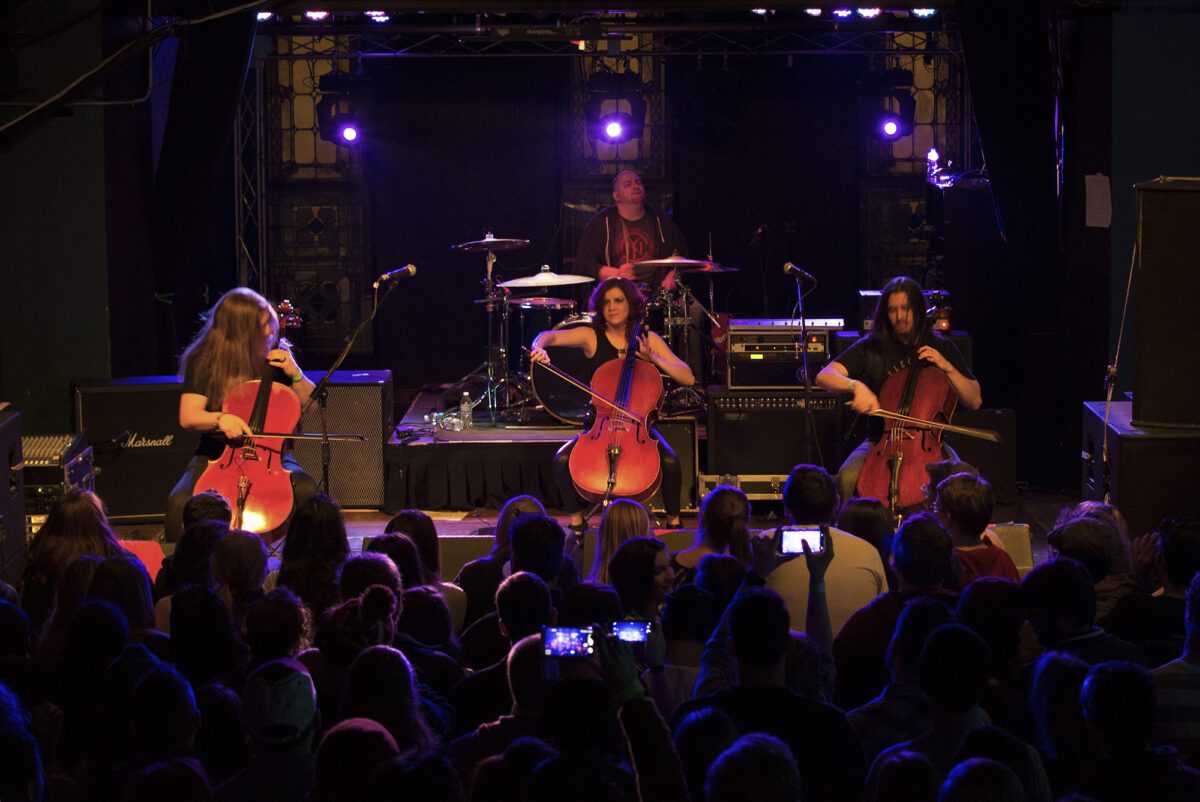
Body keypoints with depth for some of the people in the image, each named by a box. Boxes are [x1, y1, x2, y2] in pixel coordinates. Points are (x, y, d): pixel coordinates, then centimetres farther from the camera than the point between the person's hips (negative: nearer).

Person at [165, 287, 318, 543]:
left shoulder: (276, 354, 2)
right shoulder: (203, 361, -3)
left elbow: (310, 404, 9)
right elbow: (188, 417, -9)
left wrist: (295, 375, -10)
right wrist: (220, 419, -29)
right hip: (216, 454, -1)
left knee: (308, 491, -30)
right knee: (179, 503, -30)